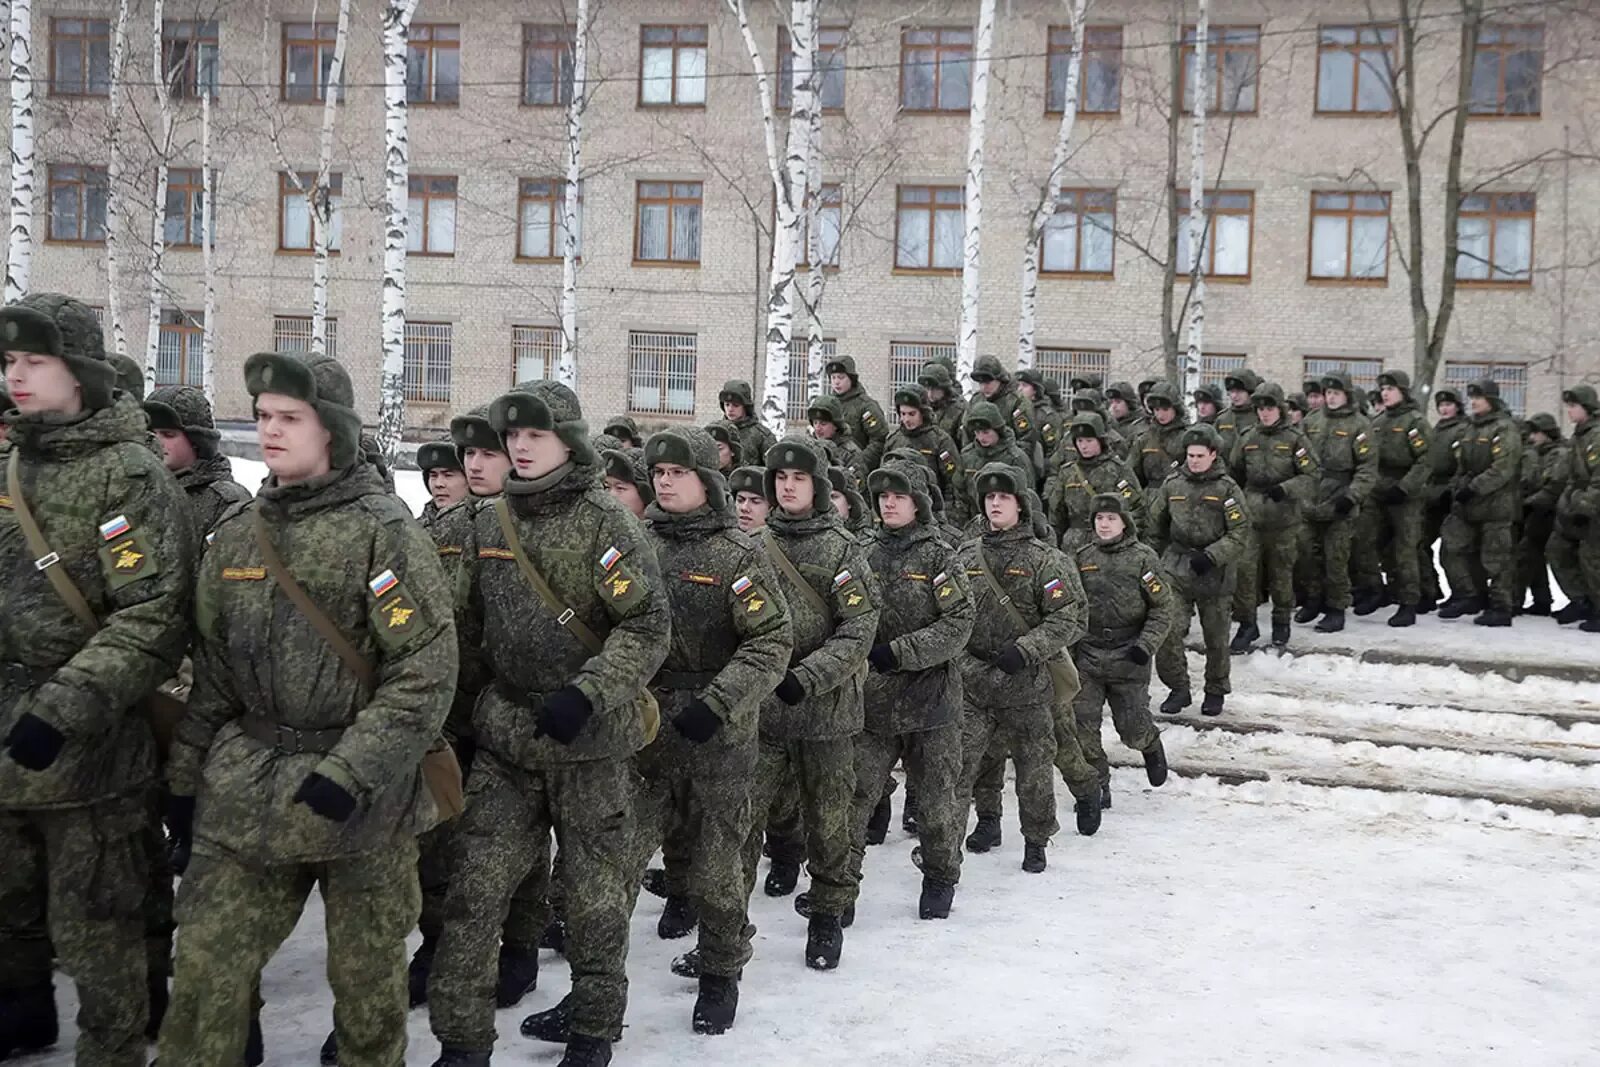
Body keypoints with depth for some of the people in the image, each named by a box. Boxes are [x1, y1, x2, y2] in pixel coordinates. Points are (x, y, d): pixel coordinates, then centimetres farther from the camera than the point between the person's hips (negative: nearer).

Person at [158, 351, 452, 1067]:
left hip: (363, 795, -4)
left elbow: (427, 672, -14)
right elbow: (212, 671, 16)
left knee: (366, 972, 8)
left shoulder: (383, 532, -8)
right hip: (244, 791, 4)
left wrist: (347, 771, -20)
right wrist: (185, 775, 13)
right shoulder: (237, 534, 9)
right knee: (207, 963, -1)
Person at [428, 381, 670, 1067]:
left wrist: (586, 692, -24)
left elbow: (650, 626, -14)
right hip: (505, 735, 4)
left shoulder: (604, 522, -9)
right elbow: (467, 626, 17)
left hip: (591, 739, -4)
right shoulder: (489, 525, 7)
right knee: (474, 893, 0)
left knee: (596, 895, 9)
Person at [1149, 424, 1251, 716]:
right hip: (1176, 571, 2)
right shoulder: (1172, 484, 4)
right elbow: (1156, 527, 17)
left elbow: (1240, 535, -9)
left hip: (1214, 573, -2)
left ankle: (1216, 692, 29)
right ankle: (1178, 688, 5)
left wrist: (1211, 556, -19)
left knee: (1216, 637, 11)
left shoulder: (1227, 488, -5)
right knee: (1167, 631, -12)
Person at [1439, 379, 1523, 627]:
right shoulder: (1470, 430, 18)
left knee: (1496, 559, -4)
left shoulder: (1505, 429, -8)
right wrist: (1457, 489, 8)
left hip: (1496, 503, -8)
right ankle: (1468, 596, 14)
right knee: (1454, 548, 4)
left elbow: (1503, 469, -17)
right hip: (1467, 504, 8)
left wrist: (1473, 488, -20)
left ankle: (1500, 608, 3)